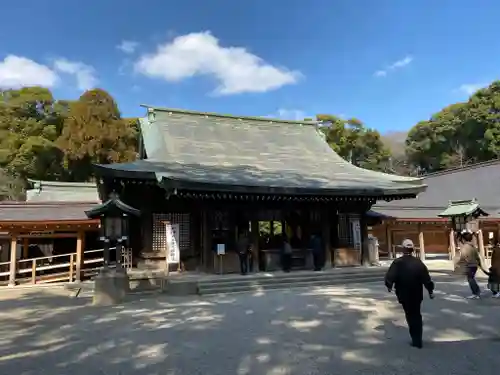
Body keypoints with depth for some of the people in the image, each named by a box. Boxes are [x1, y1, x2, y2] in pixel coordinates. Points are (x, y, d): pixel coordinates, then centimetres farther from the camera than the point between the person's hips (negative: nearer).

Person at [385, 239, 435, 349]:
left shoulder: (398, 263, -12)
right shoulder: (418, 262, -2)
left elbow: (390, 276, -16)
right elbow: (426, 278, -2)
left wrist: (389, 285, 4)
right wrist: (430, 290, 8)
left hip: (404, 295, -3)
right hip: (417, 295, 4)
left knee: (411, 316, 7)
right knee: (417, 316, 17)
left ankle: (416, 340, 8)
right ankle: (418, 339, 24)